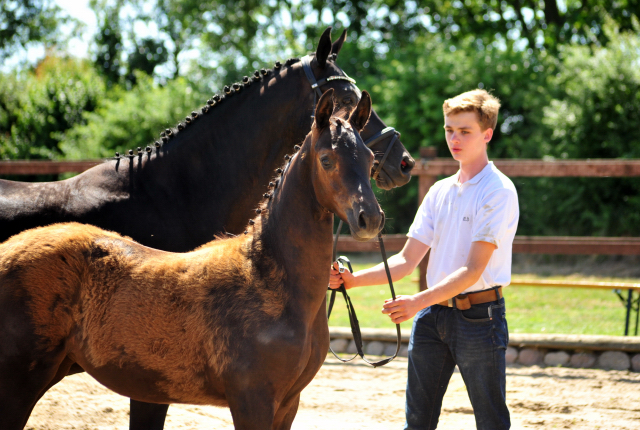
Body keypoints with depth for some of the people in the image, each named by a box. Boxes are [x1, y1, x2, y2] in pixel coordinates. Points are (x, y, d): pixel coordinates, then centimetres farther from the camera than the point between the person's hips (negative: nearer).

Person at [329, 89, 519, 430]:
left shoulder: (498, 191, -10)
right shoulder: (439, 191, 13)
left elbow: (473, 269, -18)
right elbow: (407, 260, 10)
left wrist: (418, 302, -29)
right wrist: (354, 279, -5)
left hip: (478, 314, -7)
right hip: (432, 314, 7)